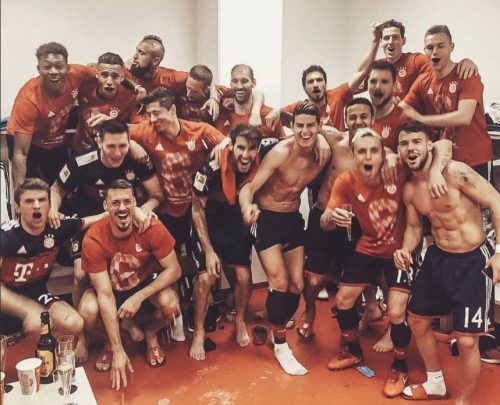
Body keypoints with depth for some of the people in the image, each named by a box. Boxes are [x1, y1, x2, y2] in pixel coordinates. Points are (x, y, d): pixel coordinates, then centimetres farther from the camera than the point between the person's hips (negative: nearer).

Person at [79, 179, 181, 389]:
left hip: (146, 284, 0)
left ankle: (151, 334, 7)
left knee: (170, 303, -30)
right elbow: (105, 295, -27)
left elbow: (174, 270, -18)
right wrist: (118, 352, -28)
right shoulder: (93, 239, -28)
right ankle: (111, 340, 7)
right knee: (87, 311, -29)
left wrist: (138, 297, -29)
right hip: (111, 287, 0)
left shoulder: (151, 227, -27)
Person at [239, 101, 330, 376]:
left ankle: (276, 325, 35)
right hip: (266, 219, -5)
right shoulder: (281, 153, -24)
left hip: (294, 219, 6)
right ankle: (281, 346, 9)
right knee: (280, 283, -10)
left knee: (297, 285, 8)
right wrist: (247, 207, -49)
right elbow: (249, 187, -28)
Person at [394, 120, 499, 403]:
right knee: (417, 320, 18)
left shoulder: (455, 172, -19)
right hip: (438, 258, 7)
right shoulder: (409, 190, 2)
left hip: (474, 261, -7)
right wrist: (406, 250, -7)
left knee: (467, 341, -5)